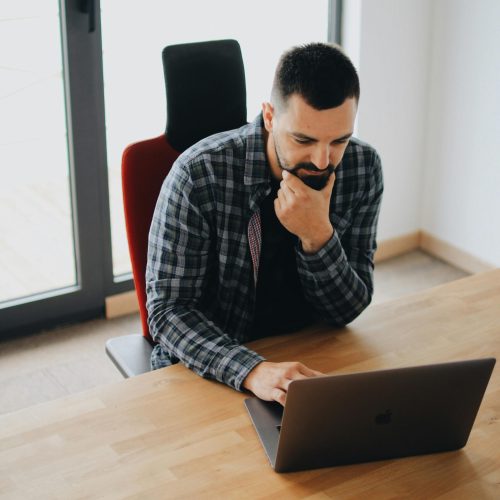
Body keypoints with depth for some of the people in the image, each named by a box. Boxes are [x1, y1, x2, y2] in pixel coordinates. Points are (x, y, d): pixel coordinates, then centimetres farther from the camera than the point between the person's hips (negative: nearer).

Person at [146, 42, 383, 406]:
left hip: (310, 361, 4)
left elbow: (347, 310, -5)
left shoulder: (362, 168, -8)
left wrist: (319, 236, -24)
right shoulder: (201, 174, -20)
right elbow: (169, 309, -19)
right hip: (209, 372, -3)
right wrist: (251, 371, -35)